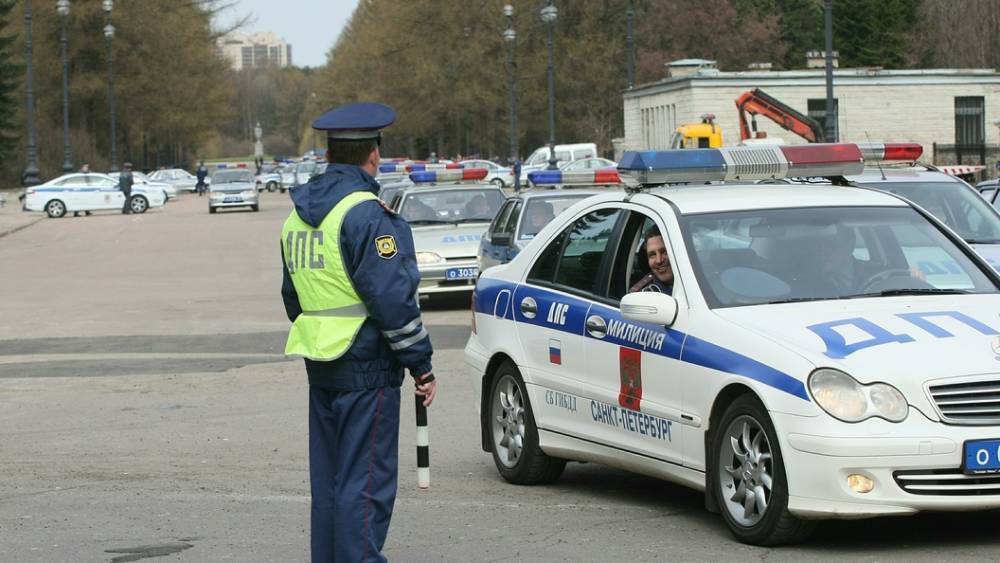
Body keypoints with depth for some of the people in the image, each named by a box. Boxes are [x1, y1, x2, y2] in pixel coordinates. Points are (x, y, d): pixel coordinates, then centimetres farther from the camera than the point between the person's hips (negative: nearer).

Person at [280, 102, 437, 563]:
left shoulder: (298, 216, 14)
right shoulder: (364, 213, -15)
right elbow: (392, 297, -18)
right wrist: (422, 366, -12)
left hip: (320, 369, 9)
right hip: (367, 369, -9)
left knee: (328, 482, 14)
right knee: (366, 485, -6)